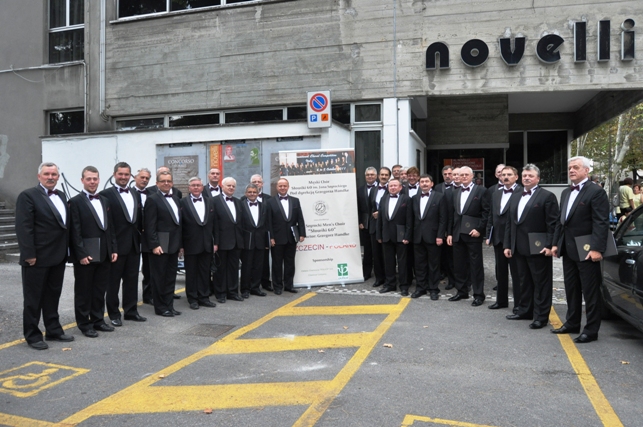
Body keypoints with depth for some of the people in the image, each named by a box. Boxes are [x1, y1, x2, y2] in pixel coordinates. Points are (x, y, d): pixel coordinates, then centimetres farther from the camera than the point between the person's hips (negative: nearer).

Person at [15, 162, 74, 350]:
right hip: (37, 257, -7)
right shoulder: (28, 195, -9)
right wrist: (29, 254, -19)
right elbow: (23, 228, -15)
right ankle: (32, 335, 15)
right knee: (33, 298, 5)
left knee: (53, 296, 16)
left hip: (58, 257, 7)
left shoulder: (61, 196, 12)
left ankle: (53, 330, 26)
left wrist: (66, 250, 8)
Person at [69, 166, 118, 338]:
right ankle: (84, 324, 17)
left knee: (100, 290, 14)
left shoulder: (105, 201, 13)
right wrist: (81, 254, -17)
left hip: (104, 254, 6)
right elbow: (75, 231, -12)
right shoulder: (75, 202, -7)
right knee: (83, 291, 6)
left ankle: (98, 320, 26)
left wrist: (114, 249, 7)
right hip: (85, 254, -6)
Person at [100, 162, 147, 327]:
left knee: (132, 280, 13)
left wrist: (140, 237, 8)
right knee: (113, 281, 6)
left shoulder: (136, 194, 12)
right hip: (116, 244, -6)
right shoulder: (106, 194, -8)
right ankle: (114, 314, 17)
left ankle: (131, 311, 24)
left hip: (134, 244, 6)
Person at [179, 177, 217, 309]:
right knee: (191, 273, 7)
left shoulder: (210, 202, 9)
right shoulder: (183, 202, -3)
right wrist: (180, 245, -10)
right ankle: (193, 299, 17)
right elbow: (180, 225, -6)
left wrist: (215, 242, 4)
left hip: (207, 244, 4)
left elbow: (214, 223, 8)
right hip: (190, 245, -3)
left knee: (205, 272, 10)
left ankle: (204, 297, 21)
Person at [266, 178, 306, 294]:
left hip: (292, 237, 3)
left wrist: (302, 234, -1)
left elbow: (300, 219, 6)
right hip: (277, 238, -3)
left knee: (290, 262, 9)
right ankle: (278, 286, 15)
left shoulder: (295, 200, 9)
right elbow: (269, 221, -4)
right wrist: (271, 237, -10)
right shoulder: (271, 202, 0)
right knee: (277, 263, 5)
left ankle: (288, 285, 20)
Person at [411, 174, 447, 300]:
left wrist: (440, 236, -13)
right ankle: (420, 288, 21)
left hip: (432, 236, -4)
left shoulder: (440, 197, -3)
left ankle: (433, 289, 15)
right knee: (419, 264, 10)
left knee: (433, 264, 5)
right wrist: (411, 235, 5)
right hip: (418, 236, 4)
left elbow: (443, 219, -7)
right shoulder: (414, 198, 10)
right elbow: (413, 218, 10)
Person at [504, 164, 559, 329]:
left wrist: (549, 245, -16)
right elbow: (509, 222, 15)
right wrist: (507, 245, 9)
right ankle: (524, 310, 29)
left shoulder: (547, 196, -6)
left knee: (541, 283, 3)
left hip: (538, 248, -7)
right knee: (522, 281, 16)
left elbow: (553, 224, -10)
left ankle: (541, 317, 11)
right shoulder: (515, 196, 15)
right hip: (518, 248, 7)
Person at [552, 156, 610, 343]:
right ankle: (572, 324, 28)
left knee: (590, 292, 2)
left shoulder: (596, 192, -10)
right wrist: (556, 243, 11)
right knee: (571, 290, 16)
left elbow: (601, 223, -16)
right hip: (568, 250, 8)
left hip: (586, 251, -8)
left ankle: (591, 330, 10)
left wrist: (597, 249, -23)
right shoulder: (566, 193, 15)